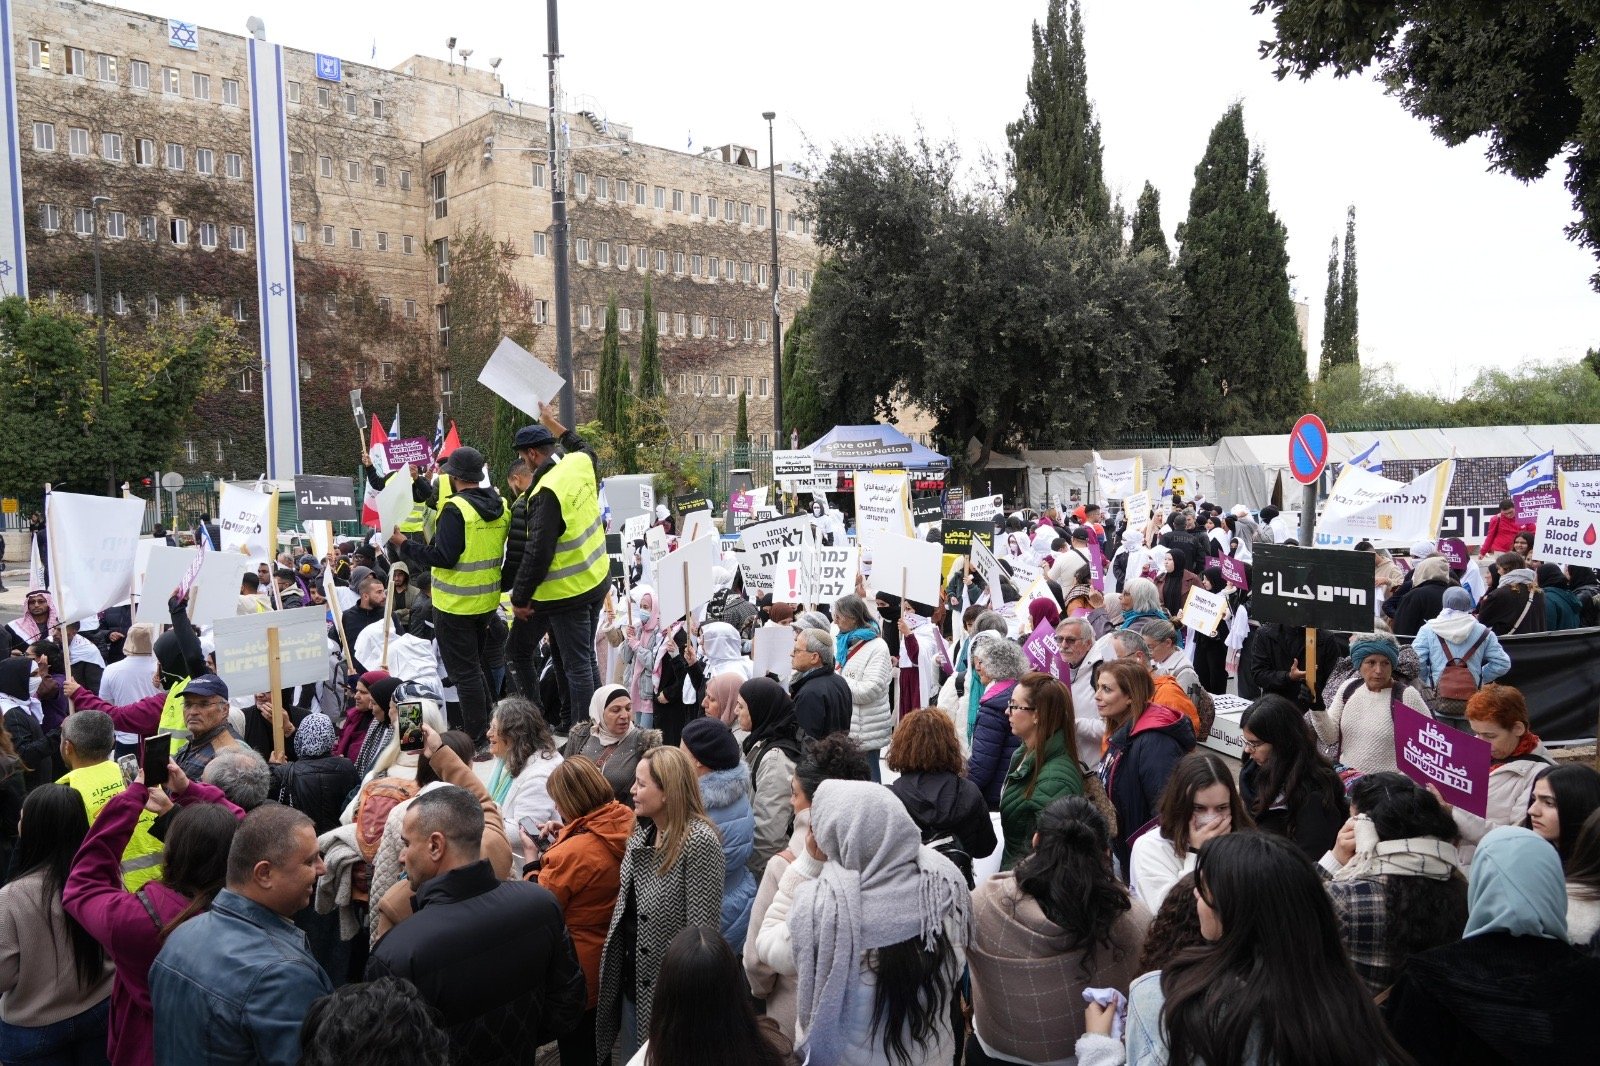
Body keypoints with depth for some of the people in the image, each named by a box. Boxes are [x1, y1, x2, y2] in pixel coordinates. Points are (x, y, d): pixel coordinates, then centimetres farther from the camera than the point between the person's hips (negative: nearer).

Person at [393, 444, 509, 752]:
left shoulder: (456, 509, -19)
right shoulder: (501, 507, 4)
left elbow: (443, 558, -22)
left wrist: (404, 545, -11)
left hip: (455, 604, -8)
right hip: (487, 600, 8)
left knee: (465, 674, -1)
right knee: (479, 667, 21)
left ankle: (478, 742, 3)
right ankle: (488, 731, 29)